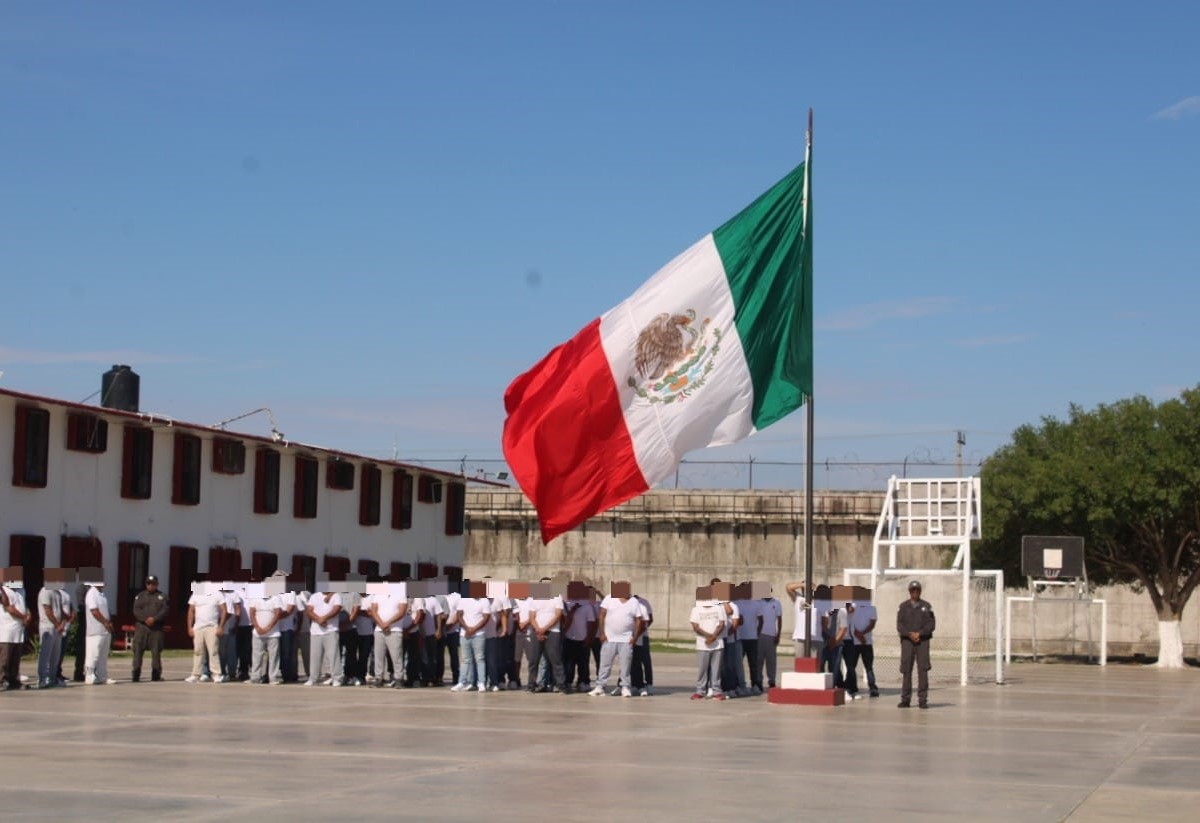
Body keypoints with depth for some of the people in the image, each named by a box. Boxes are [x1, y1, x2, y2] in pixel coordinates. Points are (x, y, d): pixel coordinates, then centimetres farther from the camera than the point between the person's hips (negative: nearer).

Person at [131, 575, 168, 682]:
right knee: (138, 650, -5)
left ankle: (156, 675, 5)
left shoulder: (162, 597, 12)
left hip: (157, 628, 0)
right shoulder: (140, 596, 13)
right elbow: (136, 610, 0)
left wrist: (154, 619, -17)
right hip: (141, 626, 0)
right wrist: (145, 619, -16)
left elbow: (164, 611, -2)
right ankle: (136, 673, -3)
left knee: (156, 651, 0)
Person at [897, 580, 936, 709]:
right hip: (907, 641, 1)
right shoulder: (903, 607, 10)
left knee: (923, 670, -7)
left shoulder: (926, 606, 9)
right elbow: (900, 625, 2)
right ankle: (905, 699, 5)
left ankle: (923, 700, -5)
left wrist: (919, 633, -12)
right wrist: (910, 634, -14)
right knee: (906, 670, -1)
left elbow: (931, 624, 1)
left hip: (923, 641, -1)